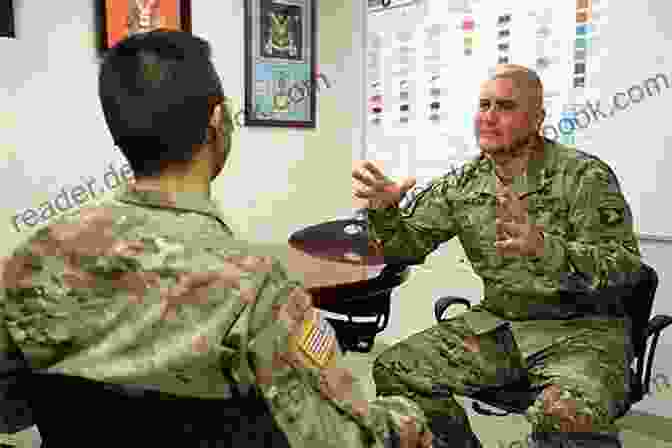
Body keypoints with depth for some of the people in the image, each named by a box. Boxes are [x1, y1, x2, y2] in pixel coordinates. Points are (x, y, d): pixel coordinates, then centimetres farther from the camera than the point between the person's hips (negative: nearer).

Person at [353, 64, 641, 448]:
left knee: (569, 413, -35)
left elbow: (626, 266, -17)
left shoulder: (585, 176, -10)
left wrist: (544, 247, -35)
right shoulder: (462, 184, 4)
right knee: (394, 371, -7)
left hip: (580, 327, -4)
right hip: (496, 323, 5)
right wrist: (384, 209, -16)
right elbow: (408, 244, 7)